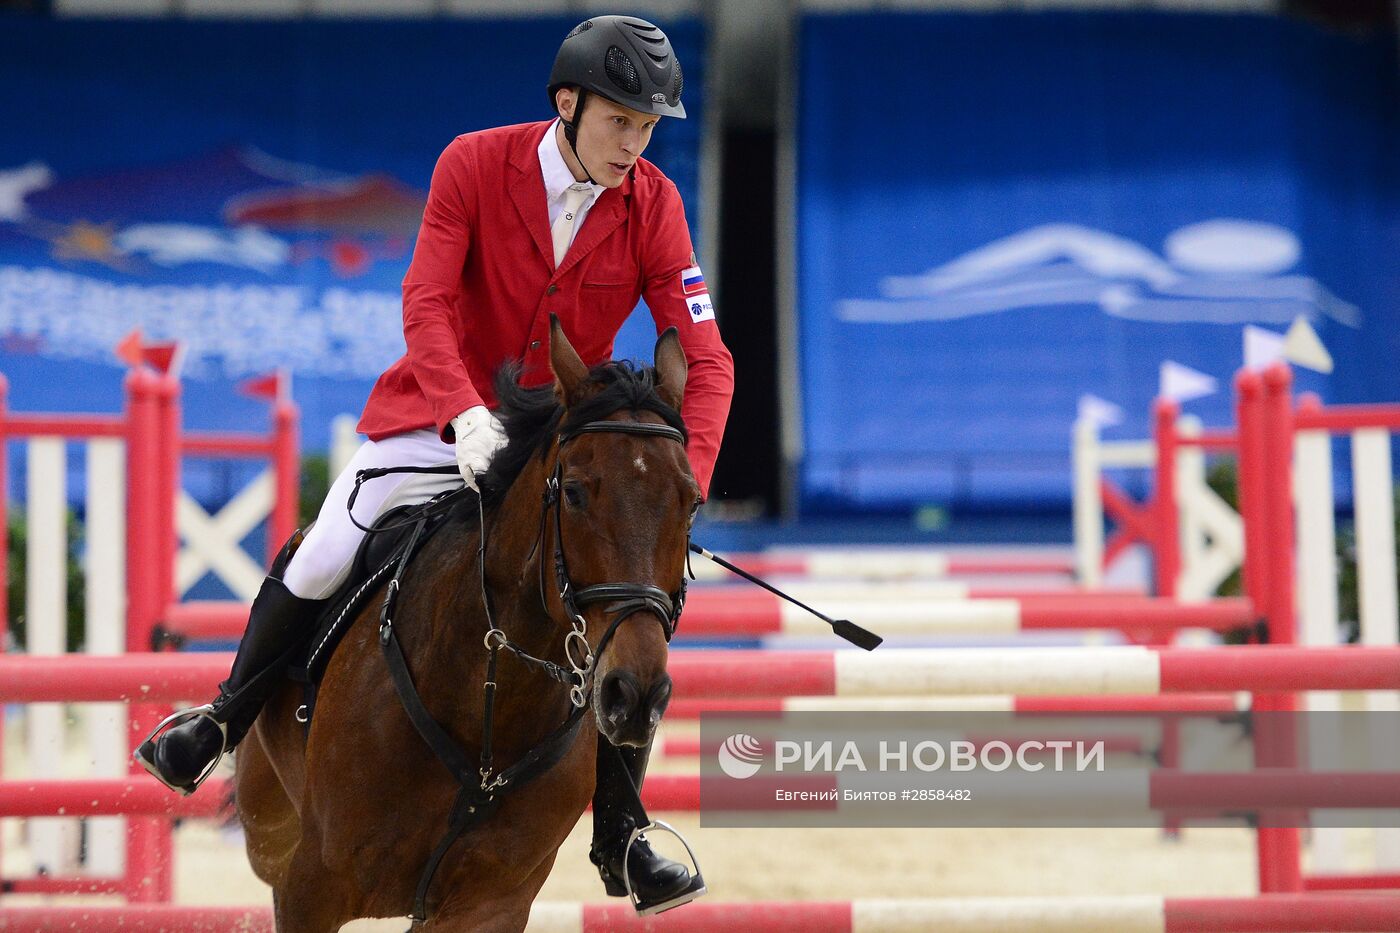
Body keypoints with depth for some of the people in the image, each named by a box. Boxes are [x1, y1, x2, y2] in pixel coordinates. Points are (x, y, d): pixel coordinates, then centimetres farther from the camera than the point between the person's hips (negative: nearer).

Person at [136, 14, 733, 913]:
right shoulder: (475, 164, -16)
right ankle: (227, 719, 19)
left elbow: (705, 357, -18)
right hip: (443, 416, -1)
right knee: (320, 566, -10)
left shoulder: (654, 205, -13)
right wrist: (466, 412, -40)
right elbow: (426, 303, -22)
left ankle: (620, 838, 3)